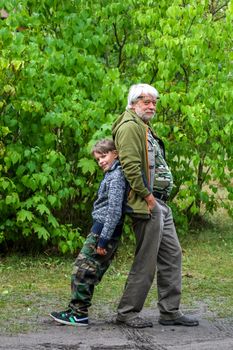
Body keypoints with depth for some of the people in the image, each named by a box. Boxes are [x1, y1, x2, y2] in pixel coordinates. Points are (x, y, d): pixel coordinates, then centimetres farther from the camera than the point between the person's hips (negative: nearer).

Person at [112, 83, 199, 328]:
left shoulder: (145, 129, 23)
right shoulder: (130, 127, -10)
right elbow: (130, 165, -21)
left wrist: (159, 200, 16)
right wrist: (147, 196, -20)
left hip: (160, 204, 11)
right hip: (146, 205, -11)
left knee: (172, 255, 12)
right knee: (146, 262, -6)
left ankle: (170, 312, 18)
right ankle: (127, 312, 4)